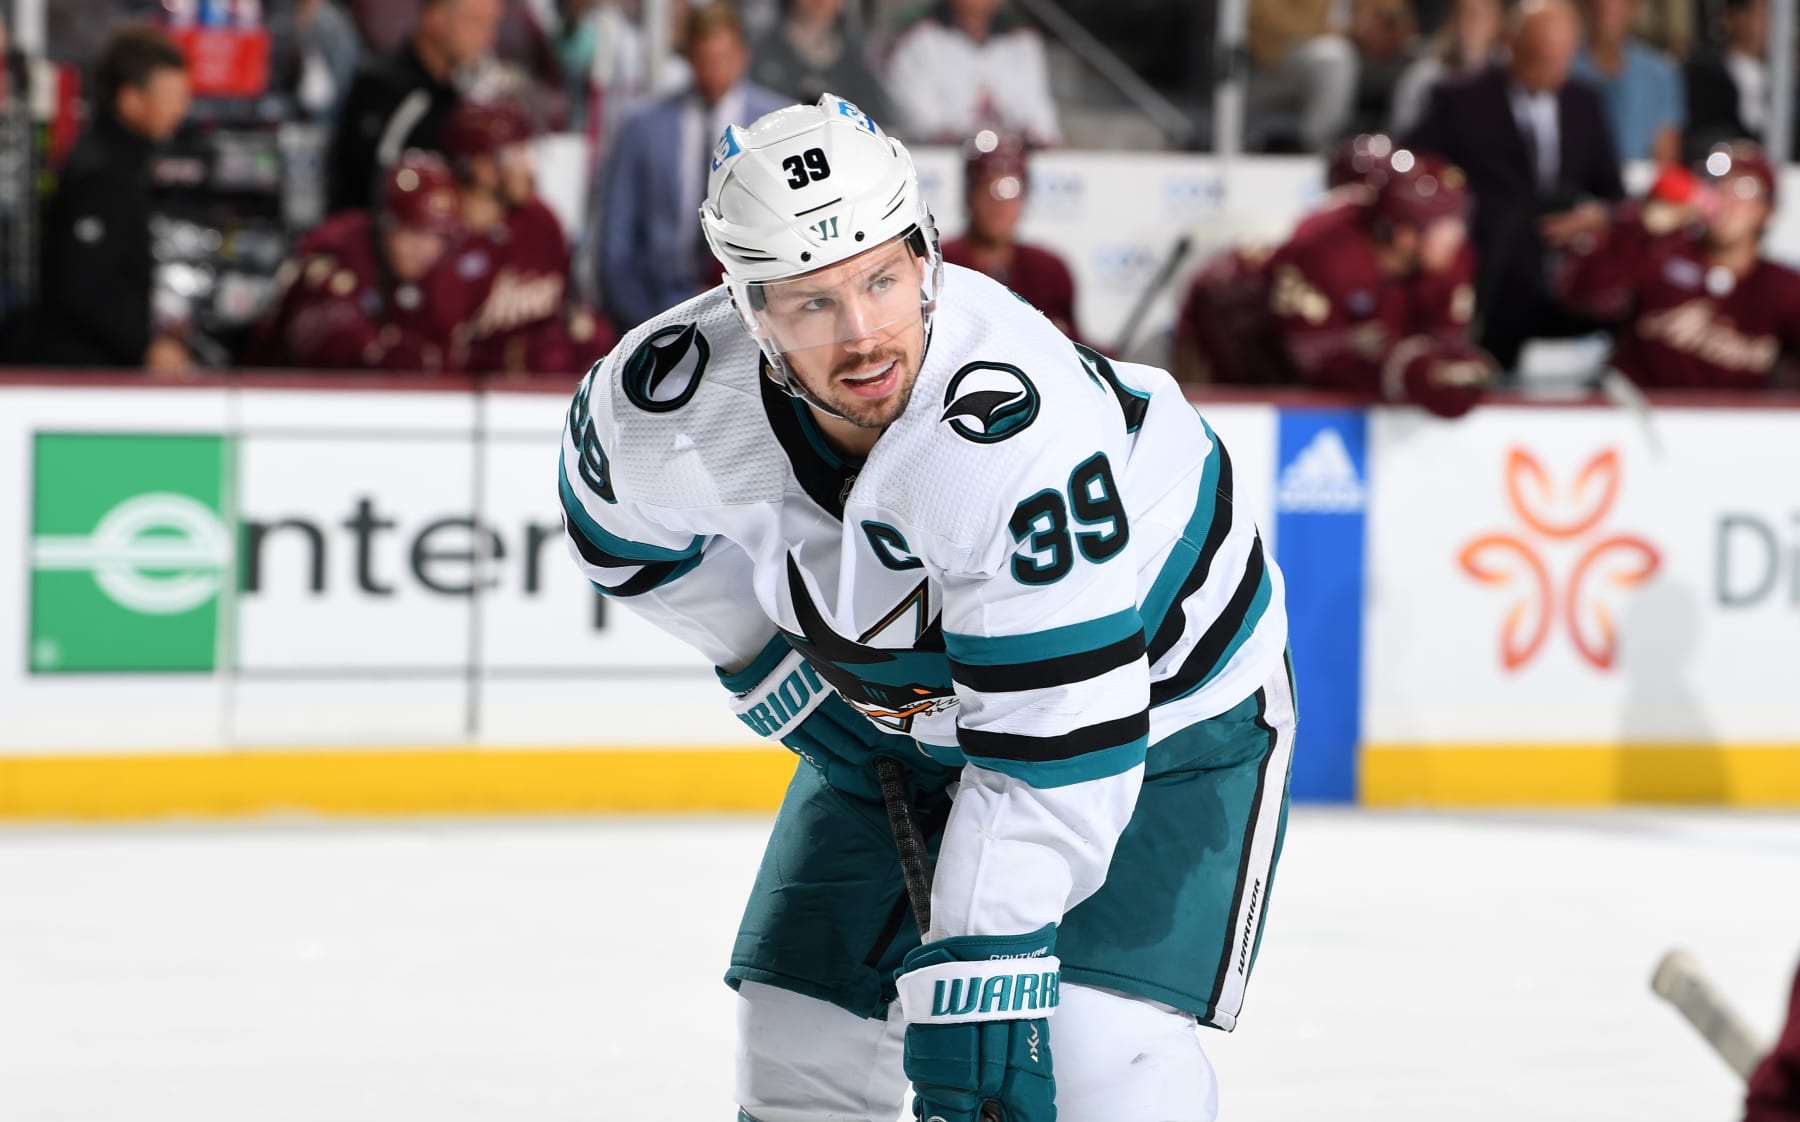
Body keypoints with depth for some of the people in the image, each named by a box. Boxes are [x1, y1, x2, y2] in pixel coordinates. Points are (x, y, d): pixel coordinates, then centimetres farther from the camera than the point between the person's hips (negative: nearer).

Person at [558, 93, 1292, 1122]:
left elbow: (1059, 736, -39)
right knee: (804, 1034, 7)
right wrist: (775, 665, 0)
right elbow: (625, 523, 3)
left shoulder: (1017, 427, -41)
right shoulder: (670, 395, -24)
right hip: (898, 704, 6)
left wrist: (981, 968, -41)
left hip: (1160, 685, -6)